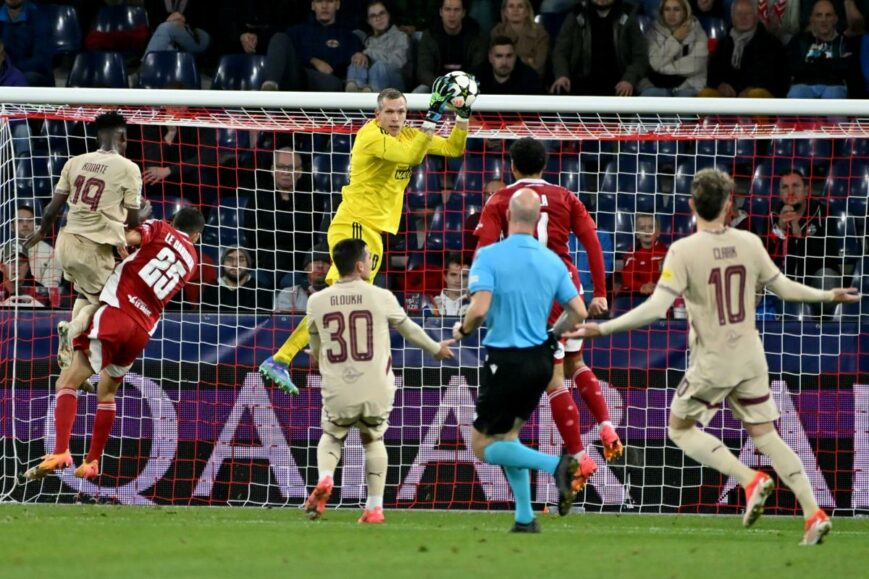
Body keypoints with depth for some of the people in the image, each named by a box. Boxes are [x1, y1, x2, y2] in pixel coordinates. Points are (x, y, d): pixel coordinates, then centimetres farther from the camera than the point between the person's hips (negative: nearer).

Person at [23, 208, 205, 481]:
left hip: (115, 313, -5)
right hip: (143, 331, 5)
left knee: (67, 381, -6)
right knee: (107, 393, 24)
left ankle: (60, 452, -22)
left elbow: (131, 237, -12)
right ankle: (92, 462, 24)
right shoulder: (191, 261, 21)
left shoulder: (160, 229, 8)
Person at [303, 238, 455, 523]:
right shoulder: (381, 297, -4)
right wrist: (435, 348, 32)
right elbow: (408, 328, 12)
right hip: (376, 391, 0)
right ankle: (374, 507, 14)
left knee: (331, 435, 25)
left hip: (337, 391, 1)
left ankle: (324, 479, -4)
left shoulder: (317, 302, 0)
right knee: (373, 439, 21)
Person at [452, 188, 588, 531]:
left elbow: (479, 309, -23)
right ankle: (525, 518, 14)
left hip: (506, 362, -6)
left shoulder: (489, 256, -13)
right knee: (507, 435, 23)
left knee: (482, 446, 5)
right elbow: (578, 312, 3)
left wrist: (463, 330, -1)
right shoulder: (552, 261, 3)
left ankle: (555, 465, -16)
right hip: (540, 360, 6)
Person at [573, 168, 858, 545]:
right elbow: (783, 288, 8)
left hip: (712, 364, -4)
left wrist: (604, 328, -19)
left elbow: (656, 307, -23)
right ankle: (814, 513, 1)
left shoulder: (684, 251, -17)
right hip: (751, 359, 4)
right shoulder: (749, 243, -3)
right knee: (765, 434, 12)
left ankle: (751, 480, -4)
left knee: (680, 429, 14)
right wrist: (829, 296, 26)